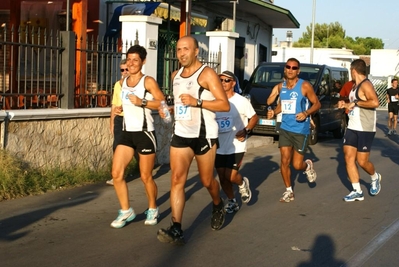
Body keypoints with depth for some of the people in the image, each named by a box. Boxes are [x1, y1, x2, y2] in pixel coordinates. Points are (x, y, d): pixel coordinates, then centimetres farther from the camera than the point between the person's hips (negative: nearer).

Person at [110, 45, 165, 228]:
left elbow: (162, 103, -16)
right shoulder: (123, 82, 11)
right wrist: (120, 109, 8)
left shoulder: (148, 81, -9)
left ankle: (153, 209, 27)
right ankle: (126, 211, 11)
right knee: (116, 173, -3)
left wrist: (142, 102, -26)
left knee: (145, 176, 4)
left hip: (144, 133, -6)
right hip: (127, 133, 6)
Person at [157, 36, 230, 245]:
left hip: (204, 135, -5)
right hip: (180, 134, 5)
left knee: (206, 180, 10)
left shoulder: (207, 74, -9)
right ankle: (176, 230, -11)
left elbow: (225, 105, -15)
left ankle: (218, 206, 43)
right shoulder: (176, 75, 12)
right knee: (177, 180, -8)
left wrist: (197, 102, -24)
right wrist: (168, 110, 9)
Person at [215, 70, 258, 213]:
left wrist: (246, 130, -15)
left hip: (236, 146, -4)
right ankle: (231, 201, 30)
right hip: (219, 147, 4)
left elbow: (254, 117, 0)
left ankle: (243, 183, 24)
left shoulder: (241, 101, -8)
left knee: (231, 176, -11)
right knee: (223, 177, 8)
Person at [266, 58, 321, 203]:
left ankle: (308, 165, 35)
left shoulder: (305, 86, -9)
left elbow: (317, 103, -4)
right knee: (285, 161, 0)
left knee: (296, 165, -2)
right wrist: (274, 112, 0)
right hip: (285, 128, 4)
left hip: (301, 130, -4)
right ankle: (288, 191, 16)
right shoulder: (281, 86, 6)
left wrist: (306, 113, -22)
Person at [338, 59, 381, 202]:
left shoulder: (365, 85, -15)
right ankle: (357, 192, 8)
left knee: (362, 161, -3)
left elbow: (375, 102, -31)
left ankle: (375, 178, 29)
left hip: (365, 129, -9)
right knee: (348, 158, 2)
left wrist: (356, 103, -24)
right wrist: (346, 105, 24)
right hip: (352, 128, 9)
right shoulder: (355, 86, 14)